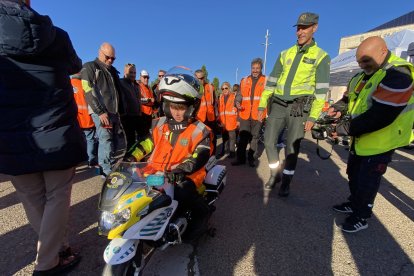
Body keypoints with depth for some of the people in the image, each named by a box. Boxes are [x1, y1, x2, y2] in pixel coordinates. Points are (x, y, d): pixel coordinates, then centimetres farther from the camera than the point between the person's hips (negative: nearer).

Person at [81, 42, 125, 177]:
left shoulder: (113, 71, 24)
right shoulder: (89, 67, 1)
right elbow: (89, 92, -10)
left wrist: (120, 111, 18)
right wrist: (100, 112, -18)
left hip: (113, 111, 7)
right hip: (101, 111, -7)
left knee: (113, 141, 7)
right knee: (106, 140, -13)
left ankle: (111, 167, 17)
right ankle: (107, 171, -10)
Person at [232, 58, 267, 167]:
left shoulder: (266, 81, 5)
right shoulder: (244, 81, 14)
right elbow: (240, 94, 15)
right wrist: (237, 102, -6)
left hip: (258, 114, -2)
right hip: (245, 114, 2)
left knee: (255, 137, 6)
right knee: (243, 137, 2)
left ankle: (252, 158, 17)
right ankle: (241, 158, 12)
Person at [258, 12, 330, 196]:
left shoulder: (321, 56, 3)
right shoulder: (285, 54, 14)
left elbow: (321, 90, -3)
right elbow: (271, 81, 12)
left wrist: (313, 116, -10)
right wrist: (262, 104, 5)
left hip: (299, 107, -3)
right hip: (278, 105, 3)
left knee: (292, 147, 1)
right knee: (269, 142, -1)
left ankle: (286, 182, 19)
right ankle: (275, 174, 22)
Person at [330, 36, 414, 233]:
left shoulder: (397, 77, -24)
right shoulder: (367, 74, 5)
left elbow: (379, 117, -31)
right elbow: (351, 98, 14)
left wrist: (345, 128, -26)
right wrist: (338, 108, -7)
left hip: (380, 141, -9)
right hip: (360, 137, 9)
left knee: (367, 180, 3)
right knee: (353, 173, 20)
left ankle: (361, 217, 23)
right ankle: (354, 204, 41)